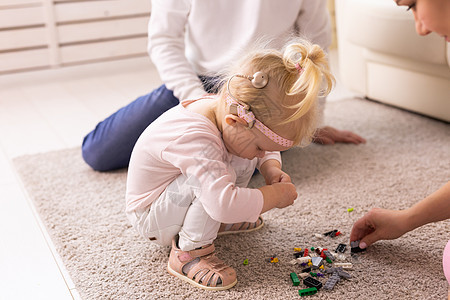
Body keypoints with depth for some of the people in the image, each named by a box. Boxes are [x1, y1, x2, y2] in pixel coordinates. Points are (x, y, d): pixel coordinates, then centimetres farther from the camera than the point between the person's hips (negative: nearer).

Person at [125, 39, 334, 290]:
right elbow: (224, 202, -49)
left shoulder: (229, 109, -13)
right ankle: (188, 253, -17)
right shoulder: (195, 140, -41)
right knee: (220, 175, -34)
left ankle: (216, 221, 10)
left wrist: (272, 169, -14)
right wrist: (275, 195, -34)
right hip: (150, 218, -9)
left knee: (245, 161, -1)